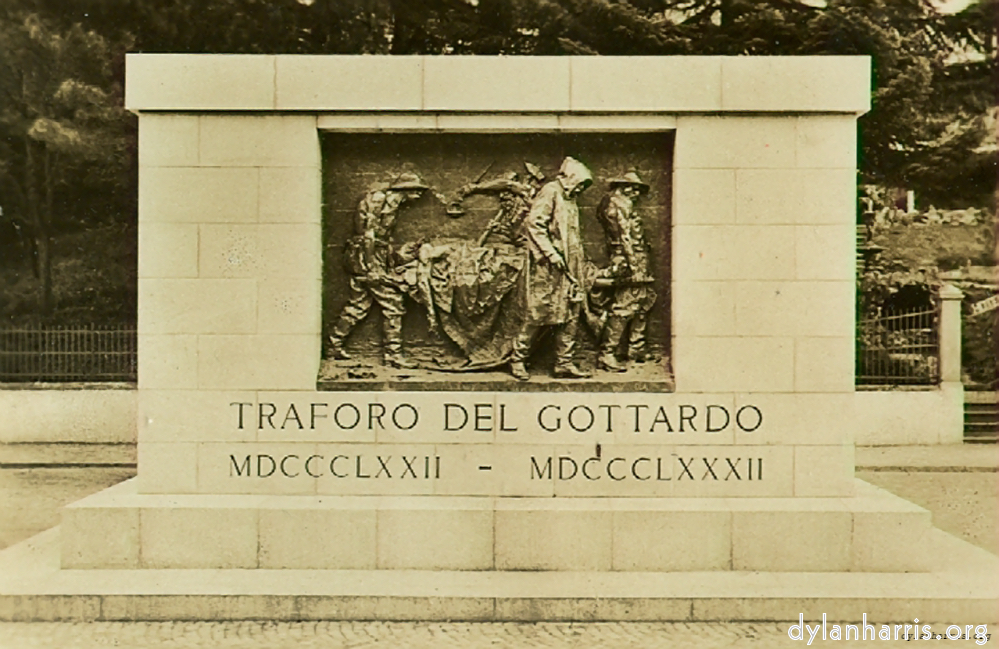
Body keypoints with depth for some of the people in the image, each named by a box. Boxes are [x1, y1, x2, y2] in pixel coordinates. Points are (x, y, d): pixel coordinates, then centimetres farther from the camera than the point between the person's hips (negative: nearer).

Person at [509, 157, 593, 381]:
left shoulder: (569, 201, 22)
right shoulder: (550, 192, -5)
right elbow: (533, 224, -16)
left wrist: (578, 264, 18)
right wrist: (551, 253, -20)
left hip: (567, 267, 9)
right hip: (547, 266, -9)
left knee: (571, 315, 5)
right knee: (538, 312, -6)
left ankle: (564, 363, 9)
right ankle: (517, 359, 6)